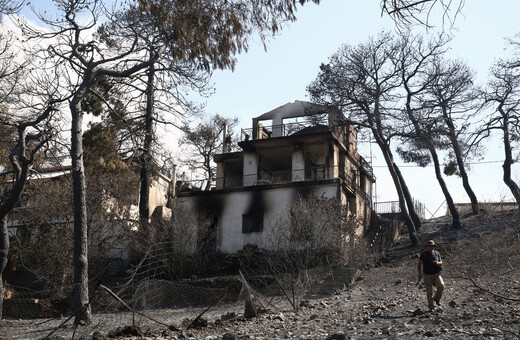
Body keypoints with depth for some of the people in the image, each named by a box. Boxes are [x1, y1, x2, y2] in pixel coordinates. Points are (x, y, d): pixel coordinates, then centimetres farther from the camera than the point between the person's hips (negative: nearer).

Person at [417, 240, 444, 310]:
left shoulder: (437, 253, 4)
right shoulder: (423, 254, -5)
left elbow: (441, 263, 9)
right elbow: (419, 264, -1)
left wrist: (437, 263, -15)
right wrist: (420, 273, -13)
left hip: (436, 274, 2)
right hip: (428, 276, -2)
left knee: (441, 285, -21)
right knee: (429, 292, -1)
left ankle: (436, 298, 6)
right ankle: (430, 306, 17)